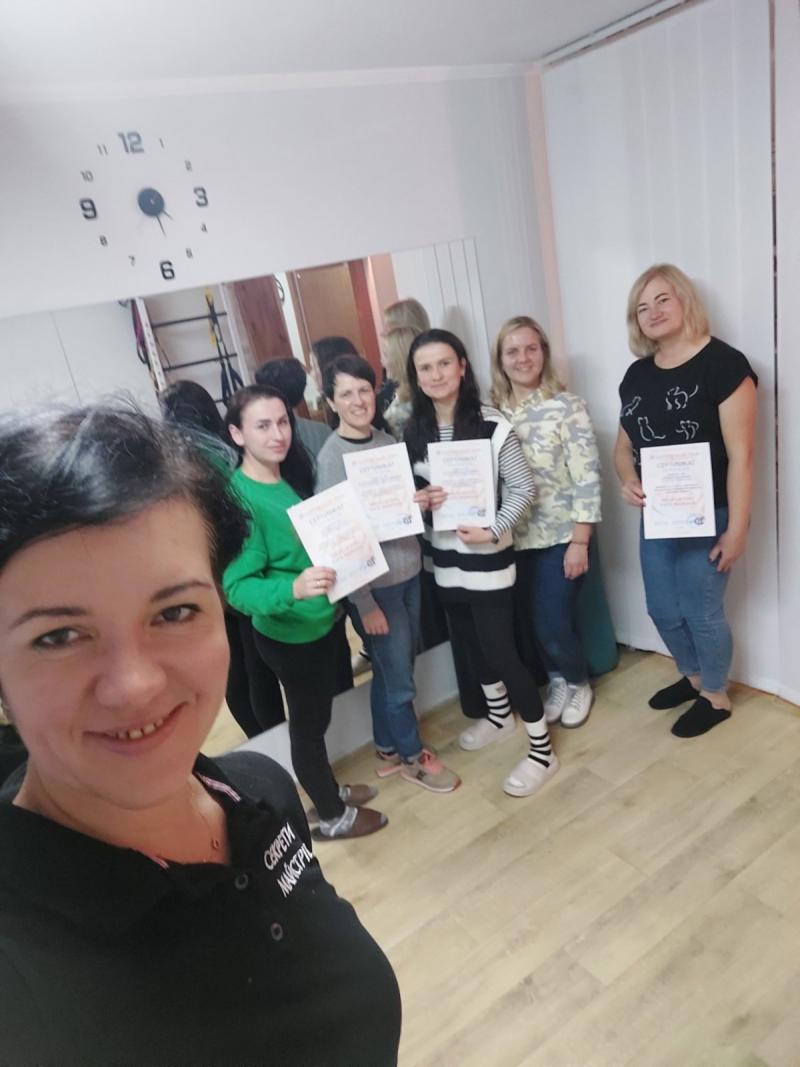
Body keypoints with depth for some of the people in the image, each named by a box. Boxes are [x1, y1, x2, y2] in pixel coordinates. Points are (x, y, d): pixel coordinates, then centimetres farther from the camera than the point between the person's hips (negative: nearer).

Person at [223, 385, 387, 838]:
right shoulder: (238, 498, -25)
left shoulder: (294, 476, 0)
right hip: (287, 634, -7)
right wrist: (293, 589, -43)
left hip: (323, 620, 7)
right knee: (308, 721, 13)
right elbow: (237, 585, -27)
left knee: (317, 715, 25)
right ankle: (333, 816, 34)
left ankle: (329, 789, 47)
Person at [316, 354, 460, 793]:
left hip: (408, 571, 6)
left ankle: (387, 750, 39)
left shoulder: (387, 441, 5)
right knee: (398, 679, 7)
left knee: (390, 670, 19)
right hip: (374, 584, -6)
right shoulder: (331, 457, -15)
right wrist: (364, 603, -15)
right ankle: (413, 756, 30)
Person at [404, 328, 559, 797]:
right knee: (470, 642, 21)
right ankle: (498, 713, 46)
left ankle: (542, 749, 17)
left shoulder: (491, 425, -14)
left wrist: (492, 531, -23)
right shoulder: (414, 430, 1)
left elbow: (524, 488, -12)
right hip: (442, 556, 6)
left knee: (501, 649, -1)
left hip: (486, 557, -6)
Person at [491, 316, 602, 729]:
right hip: (515, 540, 4)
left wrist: (580, 541, -14)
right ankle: (558, 679, 41)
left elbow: (587, 477, -11)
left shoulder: (567, 405, -9)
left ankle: (577, 682, 31)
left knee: (552, 623, 0)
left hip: (560, 537, -3)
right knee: (536, 621, 14)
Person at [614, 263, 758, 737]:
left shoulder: (723, 363, -14)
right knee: (663, 609, 17)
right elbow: (625, 444, 14)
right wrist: (629, 481, -8)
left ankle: (716, 697, 31)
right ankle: (694, 677, 43)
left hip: (707, 516, -6)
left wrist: (737, 529, -18)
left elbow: (740, 455, -17)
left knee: (701, 611, 6)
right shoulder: (637, 374, 6)